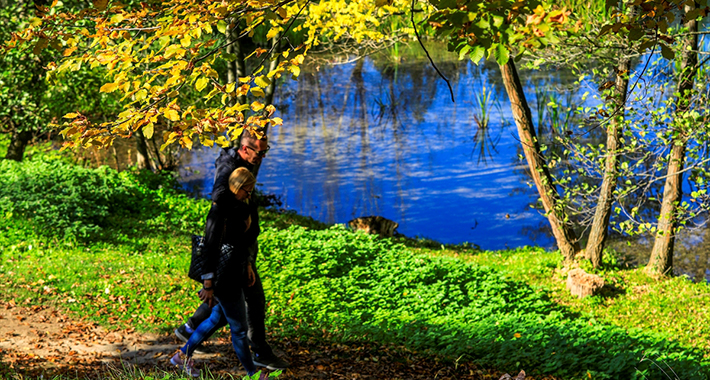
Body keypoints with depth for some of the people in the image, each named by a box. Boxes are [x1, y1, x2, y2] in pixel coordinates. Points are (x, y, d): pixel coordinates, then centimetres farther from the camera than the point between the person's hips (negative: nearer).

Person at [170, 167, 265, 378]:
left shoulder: (242, 206, 3)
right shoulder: (220, 211, -25)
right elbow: (211, 248, -24)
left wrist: (247, 264, 19)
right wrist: (208, 284, -22)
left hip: (235, 271, 10)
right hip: (224, 277, -10)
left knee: (219, 318, 25)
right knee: (239, 327, 7)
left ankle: (183, 355, 40)